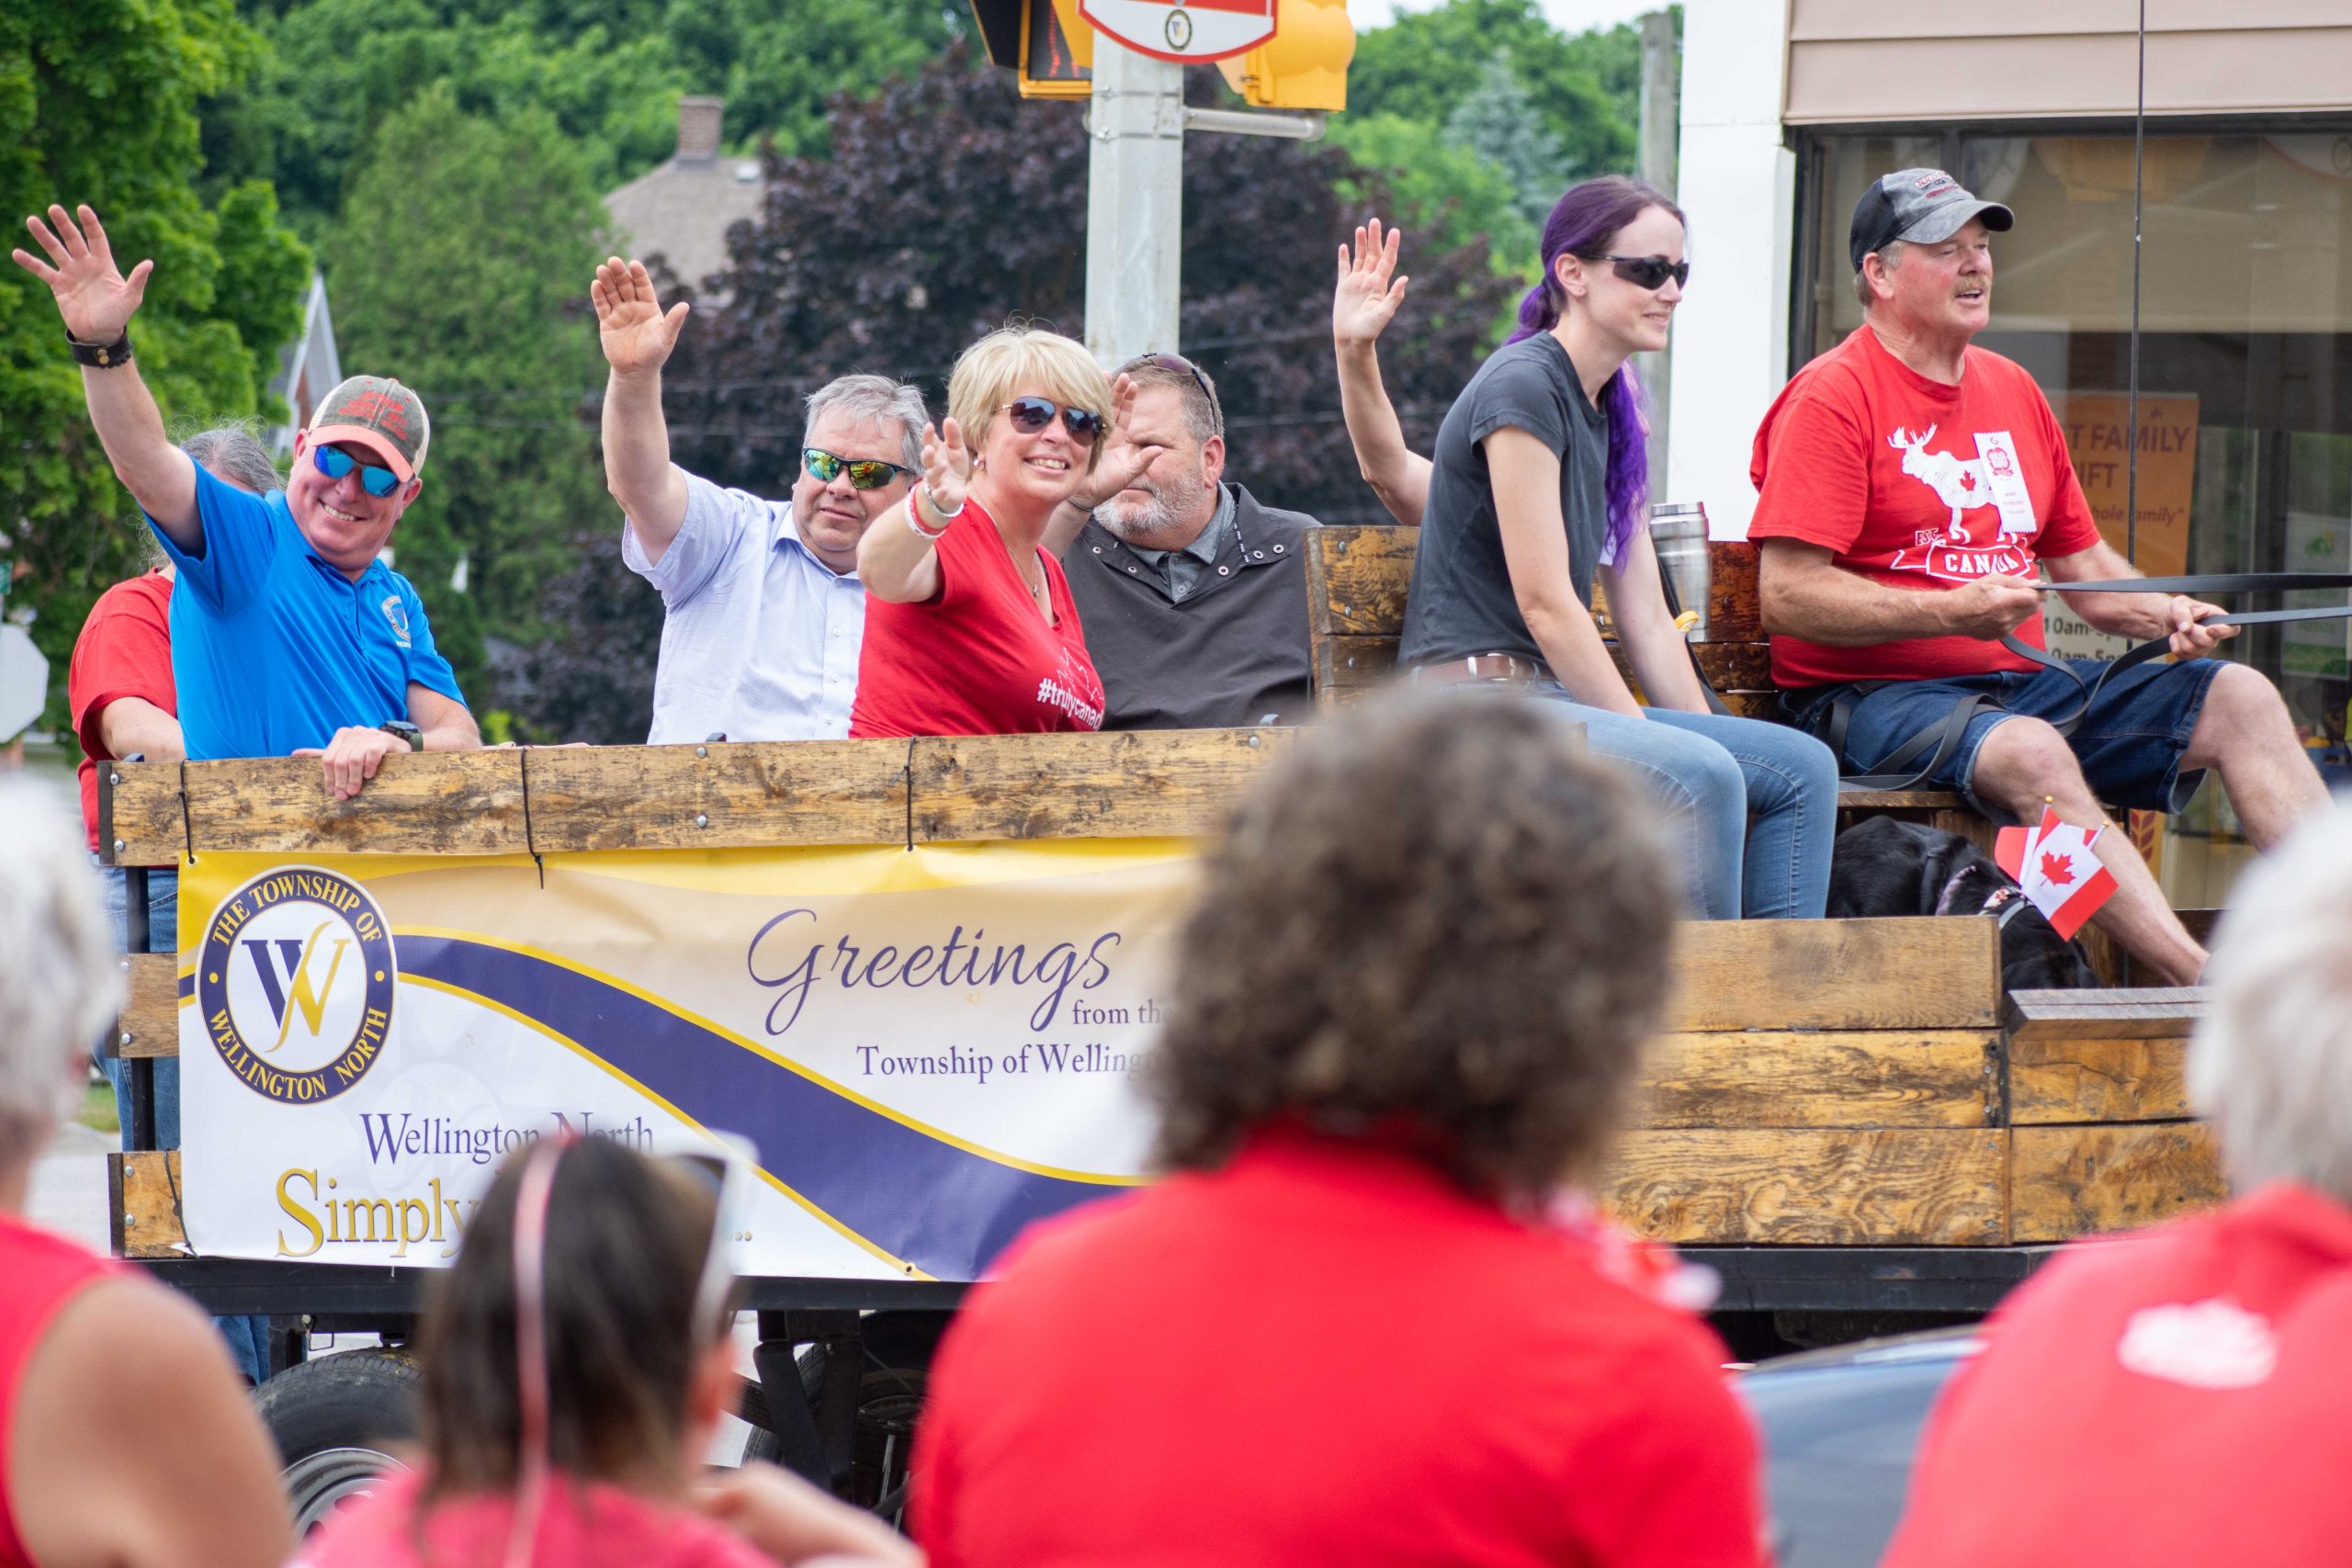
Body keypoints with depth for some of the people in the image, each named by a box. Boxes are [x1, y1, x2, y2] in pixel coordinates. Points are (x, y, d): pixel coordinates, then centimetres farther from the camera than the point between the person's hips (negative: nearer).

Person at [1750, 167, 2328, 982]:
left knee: (2240, 698, -7)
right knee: (2029, 753, -37)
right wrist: (1955, 613, -23)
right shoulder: (1832, 397, -7)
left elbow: (2080, 559, 25)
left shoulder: (2012, 389, 18)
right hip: (1874, 694, -8)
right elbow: (1789, 597, -16)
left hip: (2022, 681, 8)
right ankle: (2204, 982, -48)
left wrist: (2164, 615, 3)